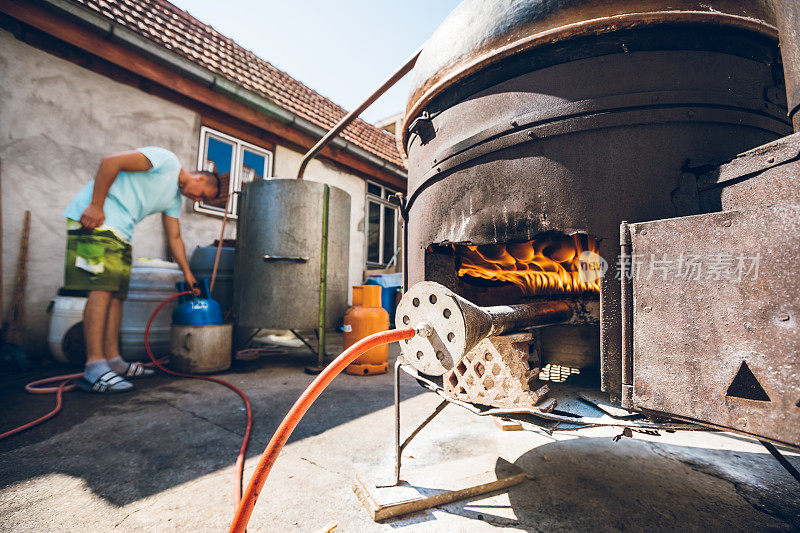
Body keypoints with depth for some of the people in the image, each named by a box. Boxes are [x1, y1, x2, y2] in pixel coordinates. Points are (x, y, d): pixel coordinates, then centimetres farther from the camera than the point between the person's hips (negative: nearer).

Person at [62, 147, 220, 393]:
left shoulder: (174, 199, 20)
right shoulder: (167, 160, -5)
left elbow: (174, 238, 20)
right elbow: (110, 162, -14)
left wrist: (188, 274, 17)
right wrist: (96, 206, -18)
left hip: (120, 233, 9)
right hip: (94, 217, -9)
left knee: (116, 294, 4)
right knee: (103, 289, -17)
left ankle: (113, 360, 8)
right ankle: (94, 368, -18)